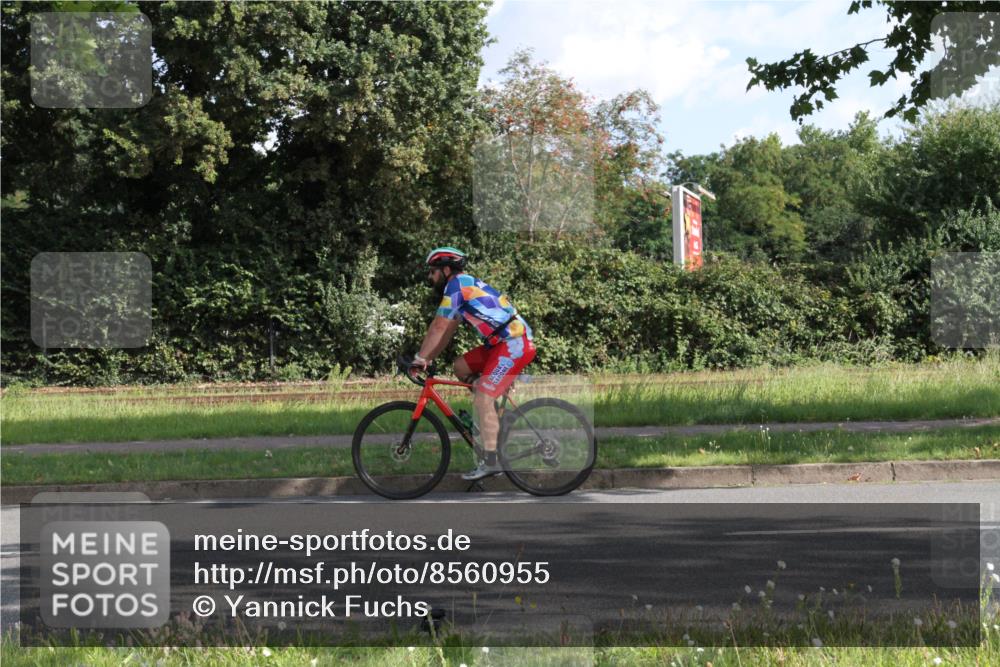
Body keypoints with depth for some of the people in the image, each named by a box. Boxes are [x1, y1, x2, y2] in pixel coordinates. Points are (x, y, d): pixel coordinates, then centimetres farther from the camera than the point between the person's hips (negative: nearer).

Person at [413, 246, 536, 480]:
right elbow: (448, 332, 23)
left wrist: (420, 358, -1)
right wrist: (428, 359, 19)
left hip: (514, 344, -10)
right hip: (504, 342, 10)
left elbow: (439, 327, -8)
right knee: (461, 367, 14)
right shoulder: (466, 285, 22)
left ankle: (491, 462, -13)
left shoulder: (457, 284, -7)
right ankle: (495, 414, 17)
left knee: (482, 398, -12)